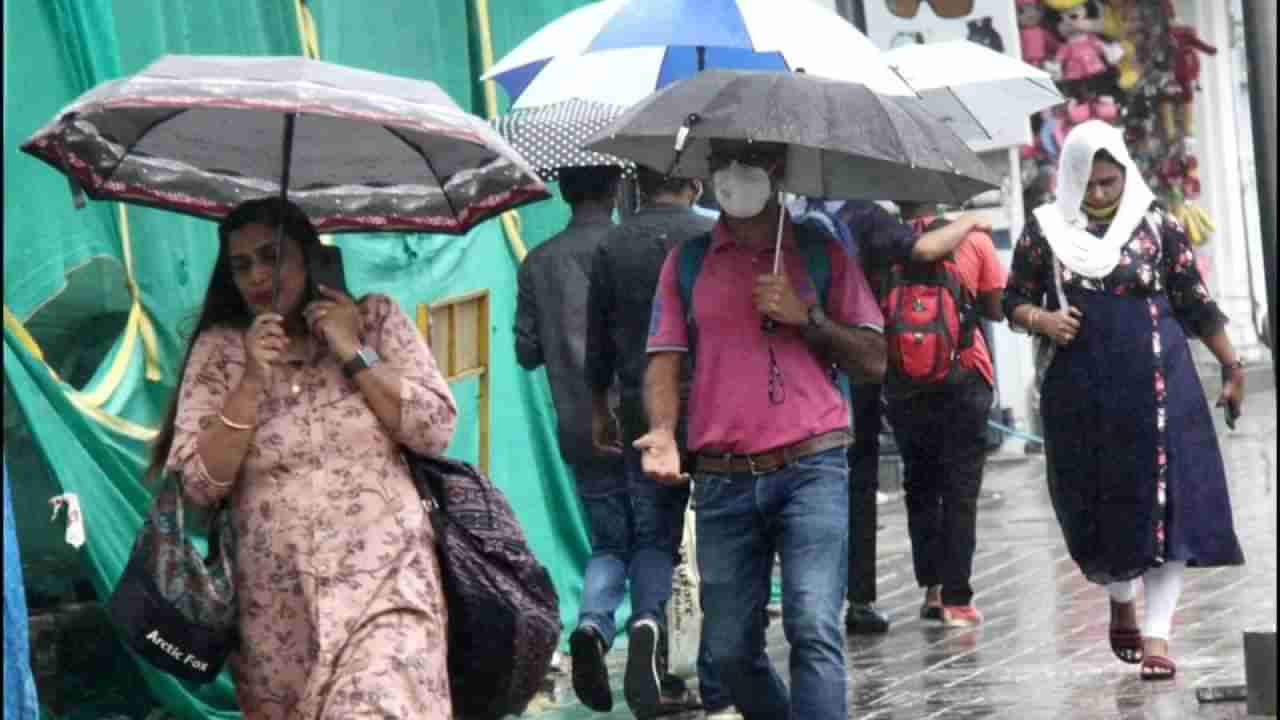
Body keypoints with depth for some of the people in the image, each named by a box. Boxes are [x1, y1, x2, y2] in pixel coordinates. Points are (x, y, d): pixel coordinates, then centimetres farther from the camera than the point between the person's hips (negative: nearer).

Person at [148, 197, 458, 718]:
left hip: (383, 582, -2)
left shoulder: (375, 320, 6)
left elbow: (436, 431, -1)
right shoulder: (219, 349, 5)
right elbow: (199, 485, -2)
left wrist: (355, 355, -6)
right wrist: (252, 382, -11)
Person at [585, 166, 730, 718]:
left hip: (643, 417, 2)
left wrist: (599, 410, 21)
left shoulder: (612, 248, 3)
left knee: (650, 537, 12)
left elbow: (597, 340, 8)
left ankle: (647, 620, -20)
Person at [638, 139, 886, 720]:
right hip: (723, 479, 2)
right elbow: (663, 361, 6)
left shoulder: (821, 252, 10)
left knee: (814, 628, -19)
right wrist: (661, 431, -13)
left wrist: (806, 317, -7)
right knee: (730, 648, 6)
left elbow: (874, 361, 7)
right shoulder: (686, 262, 13)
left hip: (811, 469, -2)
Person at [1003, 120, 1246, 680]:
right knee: (1096, 502, 9)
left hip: (1156, 382, -1)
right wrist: (1040, 319, -12)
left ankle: (1156, 635, -9)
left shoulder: (1158, 225, 1)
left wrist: (1231, 366, 7)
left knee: (1163, 501, -9)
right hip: (1081, 389, 2)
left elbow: (1196, 303, 5)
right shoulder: (1046, 231, 3)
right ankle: (1122, 607, 34)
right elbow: (1014, 300, 9)